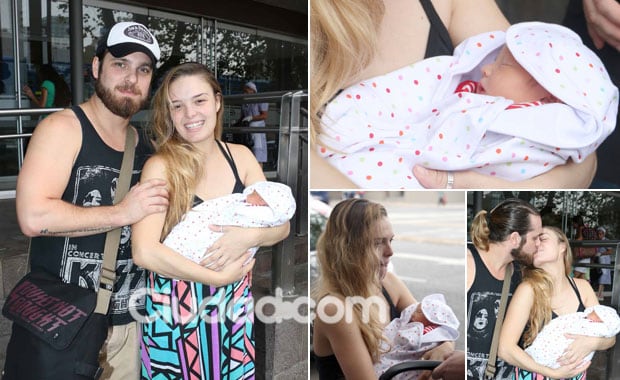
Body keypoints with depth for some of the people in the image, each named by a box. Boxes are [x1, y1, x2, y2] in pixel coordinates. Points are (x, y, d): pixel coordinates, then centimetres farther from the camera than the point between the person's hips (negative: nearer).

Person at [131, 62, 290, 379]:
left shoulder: (240, 156, -1)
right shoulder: (160, 167, -13)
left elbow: (281, 226, 1)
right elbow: (144, 252, -23)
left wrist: (250, 236, -20)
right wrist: (220, 277, -19)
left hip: (234, 307, 4)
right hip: (176, 311, -3)